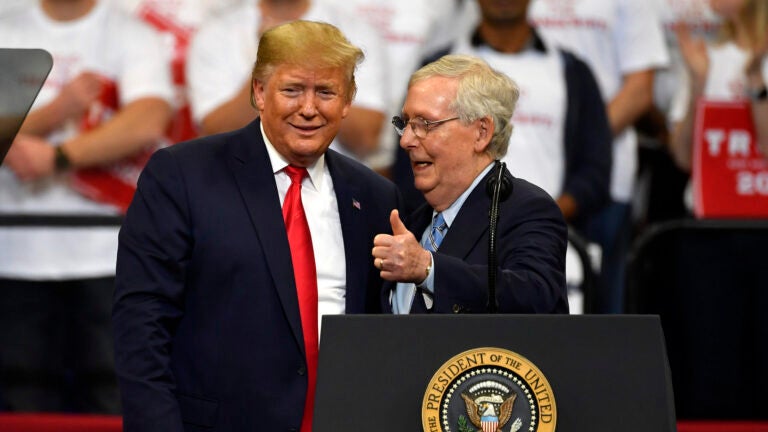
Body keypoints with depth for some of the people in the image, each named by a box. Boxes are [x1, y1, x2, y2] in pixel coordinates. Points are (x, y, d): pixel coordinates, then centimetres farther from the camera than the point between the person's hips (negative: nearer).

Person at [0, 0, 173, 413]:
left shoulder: (134, 38, 5)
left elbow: (148, 123, -13)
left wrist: (57, 156, -15)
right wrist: (59, 109, -16)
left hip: (109, 258, -2)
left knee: (112, 405, -5)